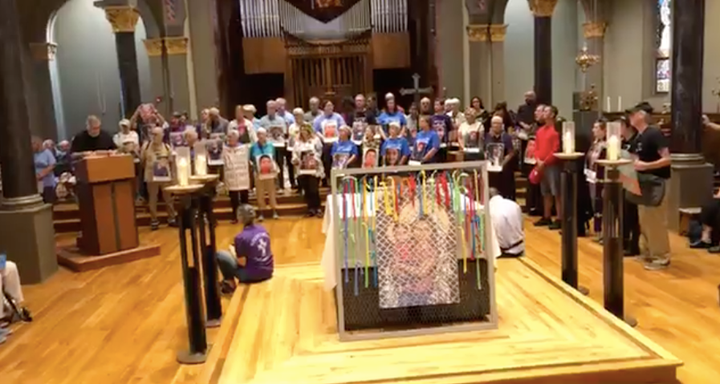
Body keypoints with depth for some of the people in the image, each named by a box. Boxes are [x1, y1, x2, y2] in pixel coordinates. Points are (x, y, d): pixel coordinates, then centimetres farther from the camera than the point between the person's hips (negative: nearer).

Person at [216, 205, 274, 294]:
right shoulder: (262, 229, 0)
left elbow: (242, 263, -15)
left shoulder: (241, 237, -20)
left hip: (252, 275, -7)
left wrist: (232, 251, 2)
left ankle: (230, 284, 15)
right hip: (267, 271, 7)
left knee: (219, 255, 3)